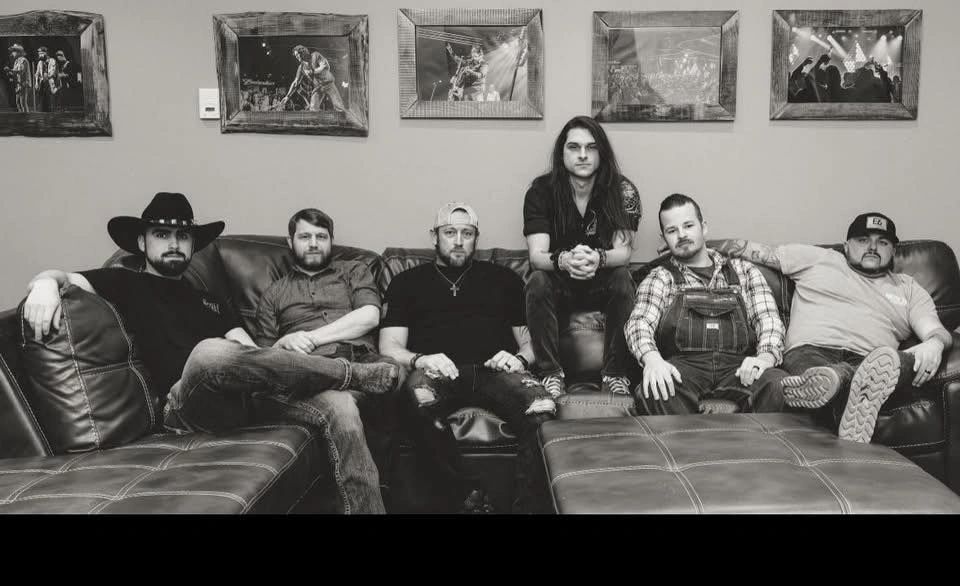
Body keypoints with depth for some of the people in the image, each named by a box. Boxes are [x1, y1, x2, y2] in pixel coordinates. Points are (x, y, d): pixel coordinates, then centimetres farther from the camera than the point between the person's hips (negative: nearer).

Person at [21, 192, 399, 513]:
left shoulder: (209, 300, 32)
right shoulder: (126, 284, 21)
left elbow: (249, 352, 17)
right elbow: (64, 279, 5)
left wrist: (284, 355, -6)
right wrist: (46, 284, -20)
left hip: (246, 395, 5)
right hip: (185, 402, -4)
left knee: (338, 409, -22)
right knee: (209, 353, -39)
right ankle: (355, 374, -24)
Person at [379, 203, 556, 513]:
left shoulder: (503, 278, 26)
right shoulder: (408, 281, 23)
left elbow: (530, 339, 21)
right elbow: (389, 347, 12)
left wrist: (520, 358, -3)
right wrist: (419, 360, -10)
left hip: (494, 370, 1)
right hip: (438, 371, 0)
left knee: (543, 411, -33)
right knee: (419, 398, -39)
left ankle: (530, 504, -17)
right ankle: (469, 498, -23)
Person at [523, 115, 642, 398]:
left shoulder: (623, 191, -12)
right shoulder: (541, 190, -12)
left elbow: (623, 252, -21)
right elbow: (536, 255, -21)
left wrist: (597, 259, -46)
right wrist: (564, 260, -46)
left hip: (603, 283, 0)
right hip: (559, 283, 0)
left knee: (623, 279, -31)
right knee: (537, 282, -31)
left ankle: (616, 374, -21)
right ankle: (551, 374, -22)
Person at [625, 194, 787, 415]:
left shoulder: (744, 271, 23)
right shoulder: (660, 278, 18)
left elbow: (769, 319, 11)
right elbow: (640, 322, 0)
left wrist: (766, 356, -13)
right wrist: (651, 358, -24)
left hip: (738, 365, 1)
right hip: (683, 364, -1)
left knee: (778, 385, -32)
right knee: (655, 391, -36)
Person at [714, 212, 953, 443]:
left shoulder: (908, 288, 29)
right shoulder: (819, 259, 24)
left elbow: (938, 331, 15)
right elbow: (759, 251, 23)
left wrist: (934, 344, -11)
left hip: (868, 363, 1)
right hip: (811, 351, -1)